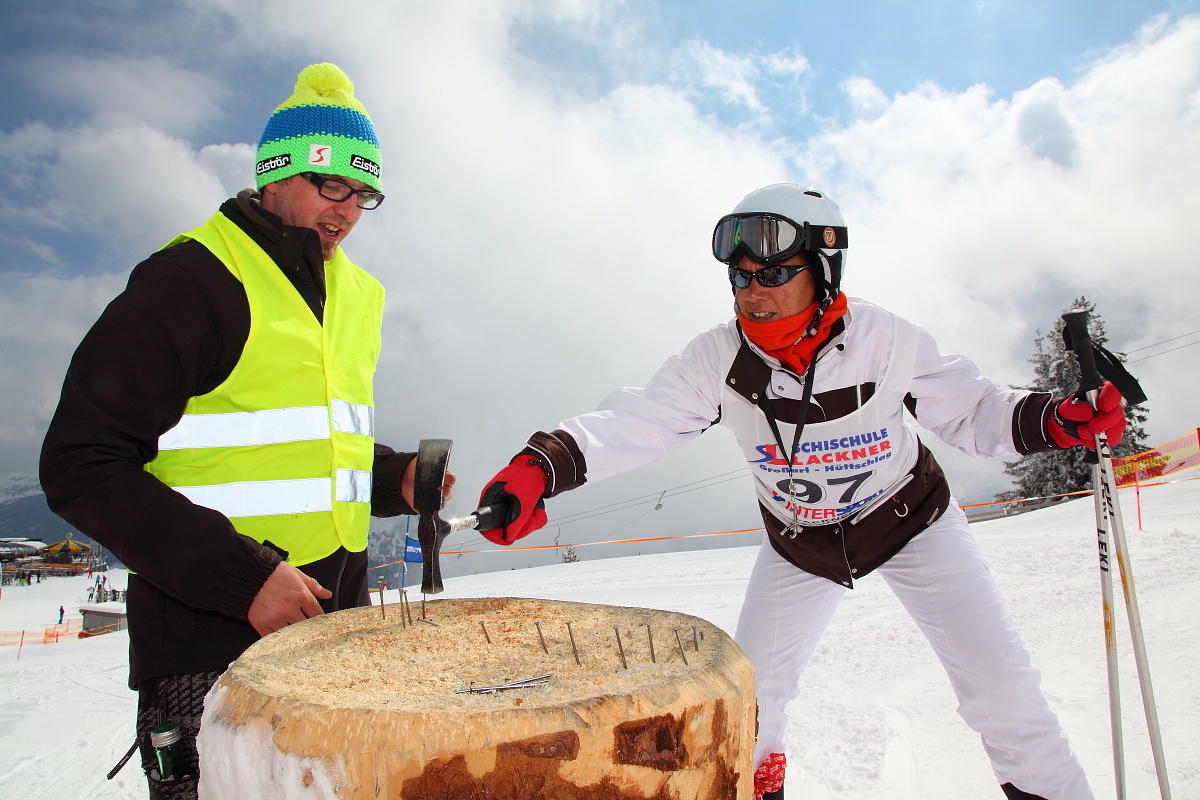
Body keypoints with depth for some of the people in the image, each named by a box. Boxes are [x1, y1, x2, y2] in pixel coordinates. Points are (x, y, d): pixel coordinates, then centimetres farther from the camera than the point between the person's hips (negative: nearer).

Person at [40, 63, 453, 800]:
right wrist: (240, 579, -21)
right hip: (214, 648, -7)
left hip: (340, 625, 7)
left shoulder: (353, 293, 12)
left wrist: (392, 479, 2)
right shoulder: (192, 281, -11)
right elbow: (83, 467, -14)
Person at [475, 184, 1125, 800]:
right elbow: (636, 421, -31)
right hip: (800, 546, 2)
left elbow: (970, 410, -13)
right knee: (751, 692, 5)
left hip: (911, 521, -1)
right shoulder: (719, 359, -23)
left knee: (997, 682, -5)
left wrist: (1057, 420, -30)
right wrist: (543, 463, -46)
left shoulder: (883, 340, -26)